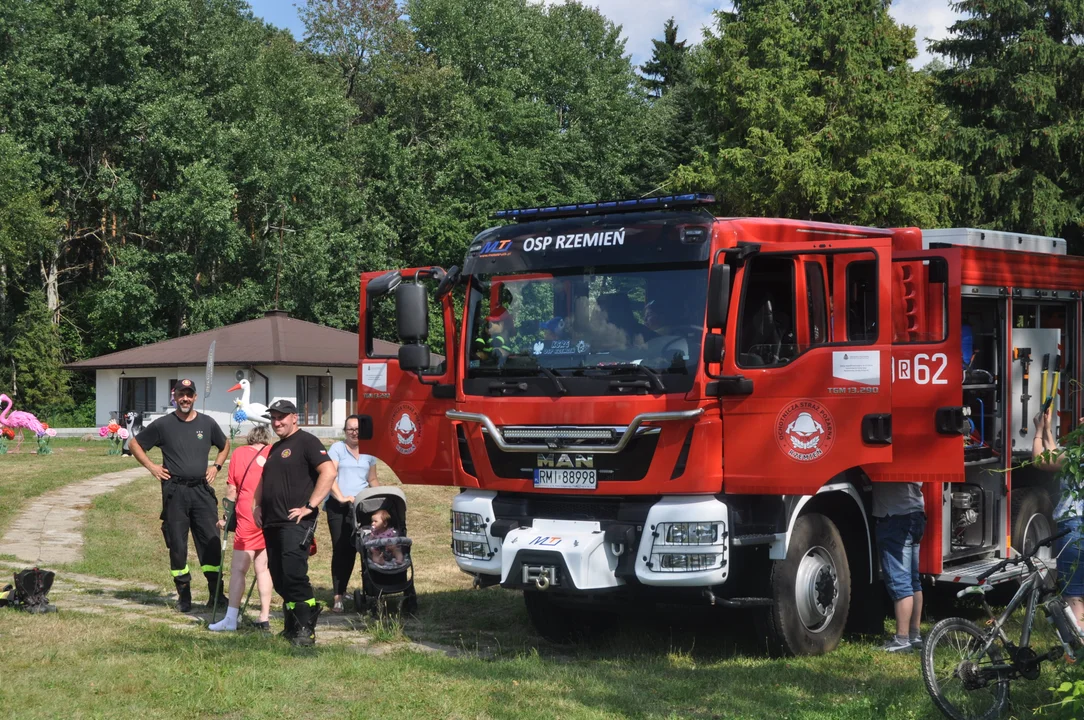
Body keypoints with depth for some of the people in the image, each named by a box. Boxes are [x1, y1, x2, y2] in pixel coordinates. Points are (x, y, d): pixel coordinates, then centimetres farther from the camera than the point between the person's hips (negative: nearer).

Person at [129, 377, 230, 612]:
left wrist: (216, 466, 11)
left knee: (211, 541, -4)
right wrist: (151, 466, 4)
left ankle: (216, 594, 1)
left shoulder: (207, 423, 9)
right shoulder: (163, 425, 3)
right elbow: (134, 444, 13)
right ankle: (183, 596, 10)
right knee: (177, 544, 1)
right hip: (175, 491, -1)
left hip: (202, 490, 1)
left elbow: (225, 446, 26)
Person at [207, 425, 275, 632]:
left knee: (238, 569, -3)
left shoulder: (239, 453, 4)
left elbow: (231, 489, 3)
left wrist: (227, 517, 11)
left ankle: (231, 619, -6)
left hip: (248, 517, -3)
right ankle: (264, 619, 9)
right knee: (262, 568, 10)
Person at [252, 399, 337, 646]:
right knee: (279, 578, 9)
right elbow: (265, 480, 34)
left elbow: (329, 471, -17)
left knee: (294, 574, -16)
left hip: (296, 522, -9)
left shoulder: (306, 441, -6)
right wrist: (257, 506, 16)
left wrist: (310, 505, -19)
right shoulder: (275, 448, 22)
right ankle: (292, 626, 18)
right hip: (272, 523, 9)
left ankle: (306, 630, -11)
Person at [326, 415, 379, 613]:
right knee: (341, 550, -7)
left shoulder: (368, 452, 16)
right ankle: (338, 596, -6)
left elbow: (372, 480, 23)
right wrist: (341, 497, -17)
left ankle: (341, 592, 9)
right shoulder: (337, 449, 3)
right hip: (338, 507, -4)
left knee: (353, 550, 0)